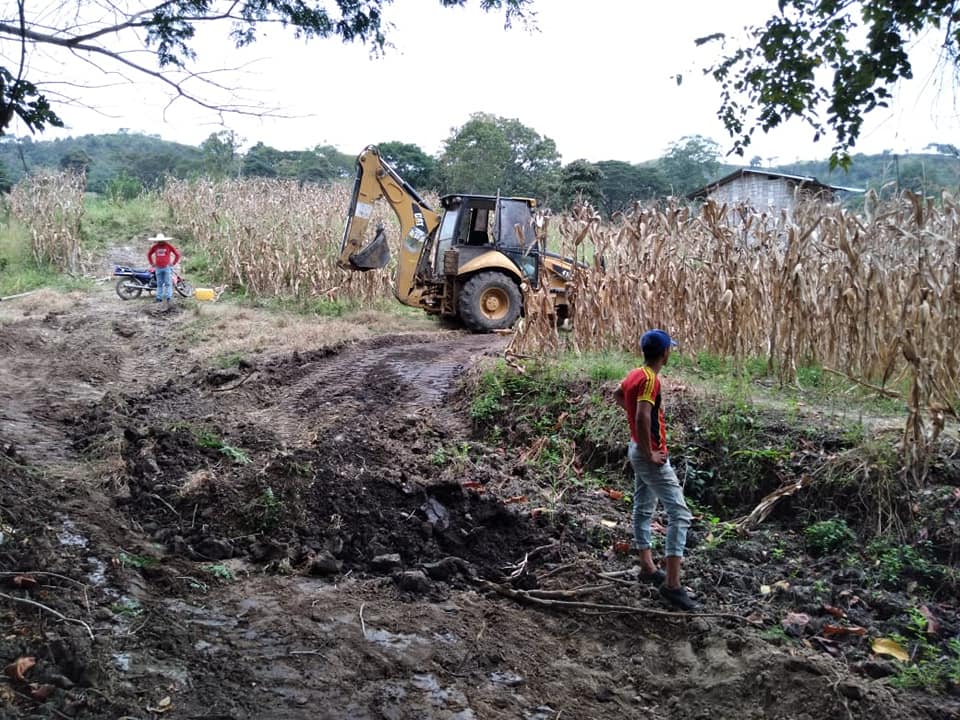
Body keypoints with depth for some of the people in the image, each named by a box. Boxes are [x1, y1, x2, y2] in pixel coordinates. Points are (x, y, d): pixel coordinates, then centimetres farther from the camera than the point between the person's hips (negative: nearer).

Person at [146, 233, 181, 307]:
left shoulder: (169, 246, -2)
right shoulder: (154, 247, 6)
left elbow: (177, 254, 3)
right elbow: (149, 254, 23)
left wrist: (173, 263, 0)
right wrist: (152, 263, 15)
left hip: (167, 267, -3)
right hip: (158, 268, 3)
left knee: (168, 283, -8)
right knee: (159, 284, 7)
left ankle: (168, 298, -11)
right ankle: (159, 298, 10)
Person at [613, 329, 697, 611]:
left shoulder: (635, 374, 5)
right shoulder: (650, 379, -24)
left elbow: (617, 395, 27)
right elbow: (643, 418, -36)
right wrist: (649, 454, -26)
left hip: (637, 450, 10)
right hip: (650, 455, -10)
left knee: (643, 509, 18)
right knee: (679, 514, -10)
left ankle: (647, 567, 31)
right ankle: (672, 585, -11)